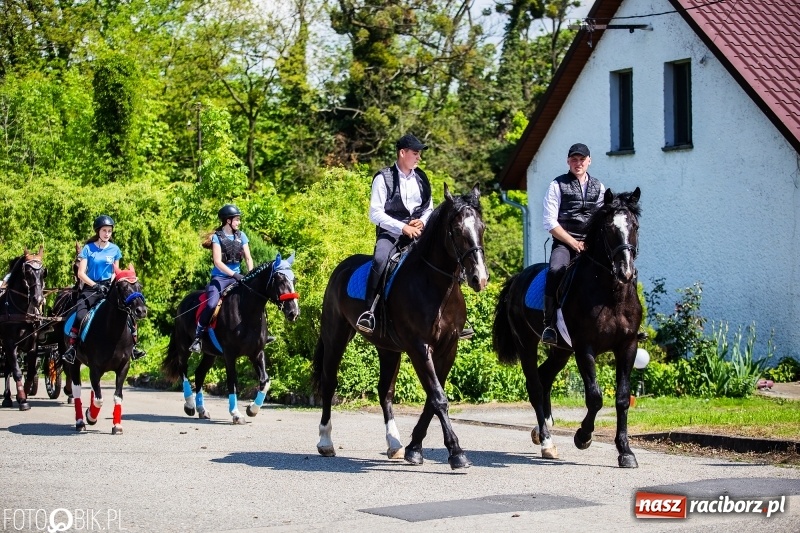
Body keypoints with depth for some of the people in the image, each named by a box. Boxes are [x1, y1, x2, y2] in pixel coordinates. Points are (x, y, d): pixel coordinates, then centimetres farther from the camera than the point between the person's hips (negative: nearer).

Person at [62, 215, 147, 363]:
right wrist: (95, 285, -17)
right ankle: (71, 348, -14)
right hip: (90, 287, -2)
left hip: (109, 288, 2)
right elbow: (81, 273, -4)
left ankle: (133, 346, -6)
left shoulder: (115, 249, 9)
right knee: (80, 316, -26)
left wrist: (112, 285, -5)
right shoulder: (88, 249, 1)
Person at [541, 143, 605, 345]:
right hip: (564, 243, -4)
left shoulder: (599, 188, 16)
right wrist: (574, 243, -9)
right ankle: (549, 325, -30)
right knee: (555, 271, -33)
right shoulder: (558, 185, 4)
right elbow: (550, 222, -3)